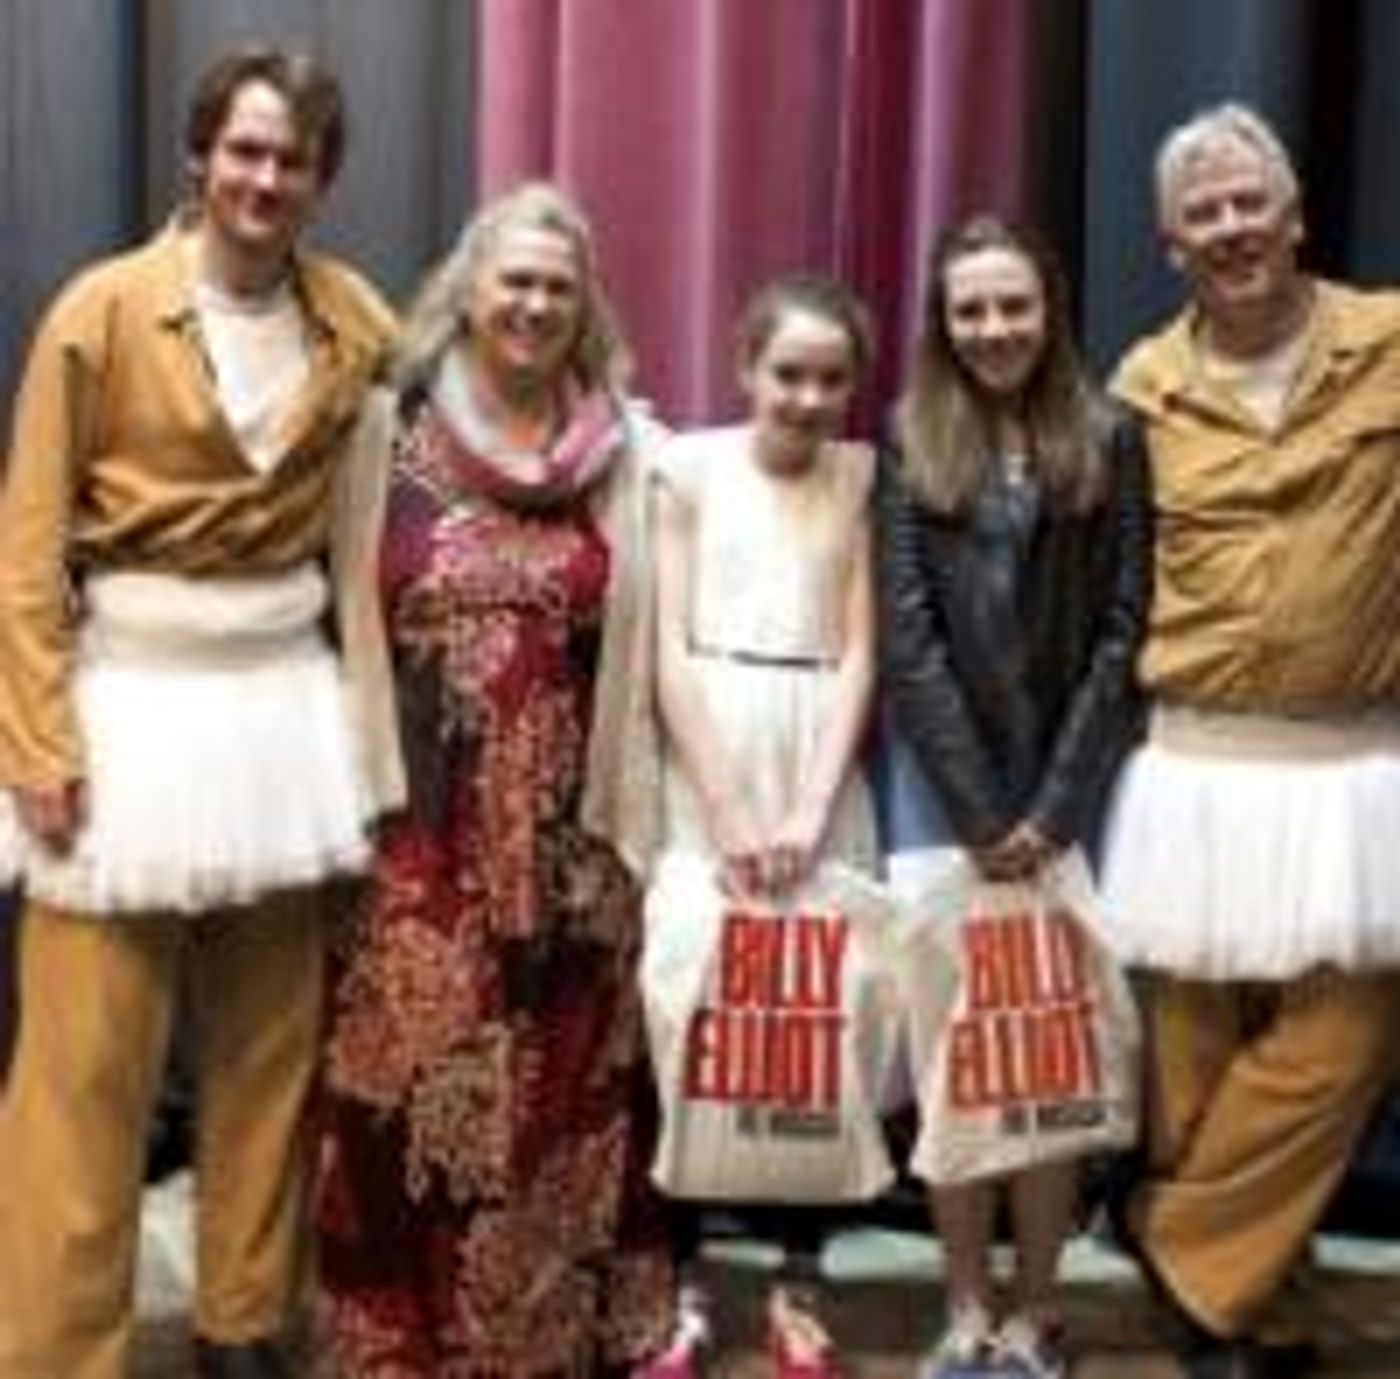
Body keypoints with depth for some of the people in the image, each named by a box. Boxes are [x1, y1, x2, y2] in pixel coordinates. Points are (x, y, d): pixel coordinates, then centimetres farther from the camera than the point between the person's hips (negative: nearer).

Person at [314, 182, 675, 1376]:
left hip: (566, 826, 2)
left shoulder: (621, 454, 6)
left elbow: (633, 648, 7)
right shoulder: (402, 438, 1)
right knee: (419, 1074, 1)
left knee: (564, 1081, 9)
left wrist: (624, 813, 3)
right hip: (427, 826, -1)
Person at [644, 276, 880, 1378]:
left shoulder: (861, 477, 7)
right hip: (702, 767, -1)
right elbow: (668, 649, -2)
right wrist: (727, 814, -9)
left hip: (823, 770, 1)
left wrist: (810, 811, -9)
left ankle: (800, 1288, 13)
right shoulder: (688, 467, 3)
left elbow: (860, 655, 3)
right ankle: (681, 1288, 9)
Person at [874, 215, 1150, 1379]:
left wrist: (1053, 806, -7)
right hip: (942, 781, 1)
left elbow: (1125, 630, -1)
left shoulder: (1109, 441, 4)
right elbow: (907, 640, -2)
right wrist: (980, 810, -8)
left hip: (1072, 780, 0)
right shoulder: (912, 449, 5)